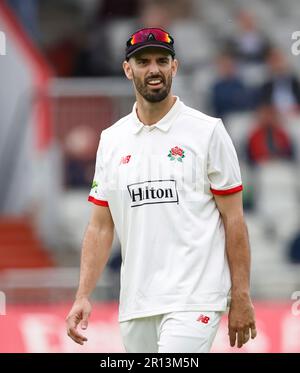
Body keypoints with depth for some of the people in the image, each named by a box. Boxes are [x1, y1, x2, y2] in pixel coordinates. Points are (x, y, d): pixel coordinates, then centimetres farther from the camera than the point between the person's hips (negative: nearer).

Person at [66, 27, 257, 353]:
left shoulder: (208, 131, 0)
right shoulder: (111, 140, 12)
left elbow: (233, 219, -1)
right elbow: (101, 225, 13)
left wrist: (241, 297, -5)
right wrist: (83, 296, 2)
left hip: (193, 299, -5)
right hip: (135, 302, 5)